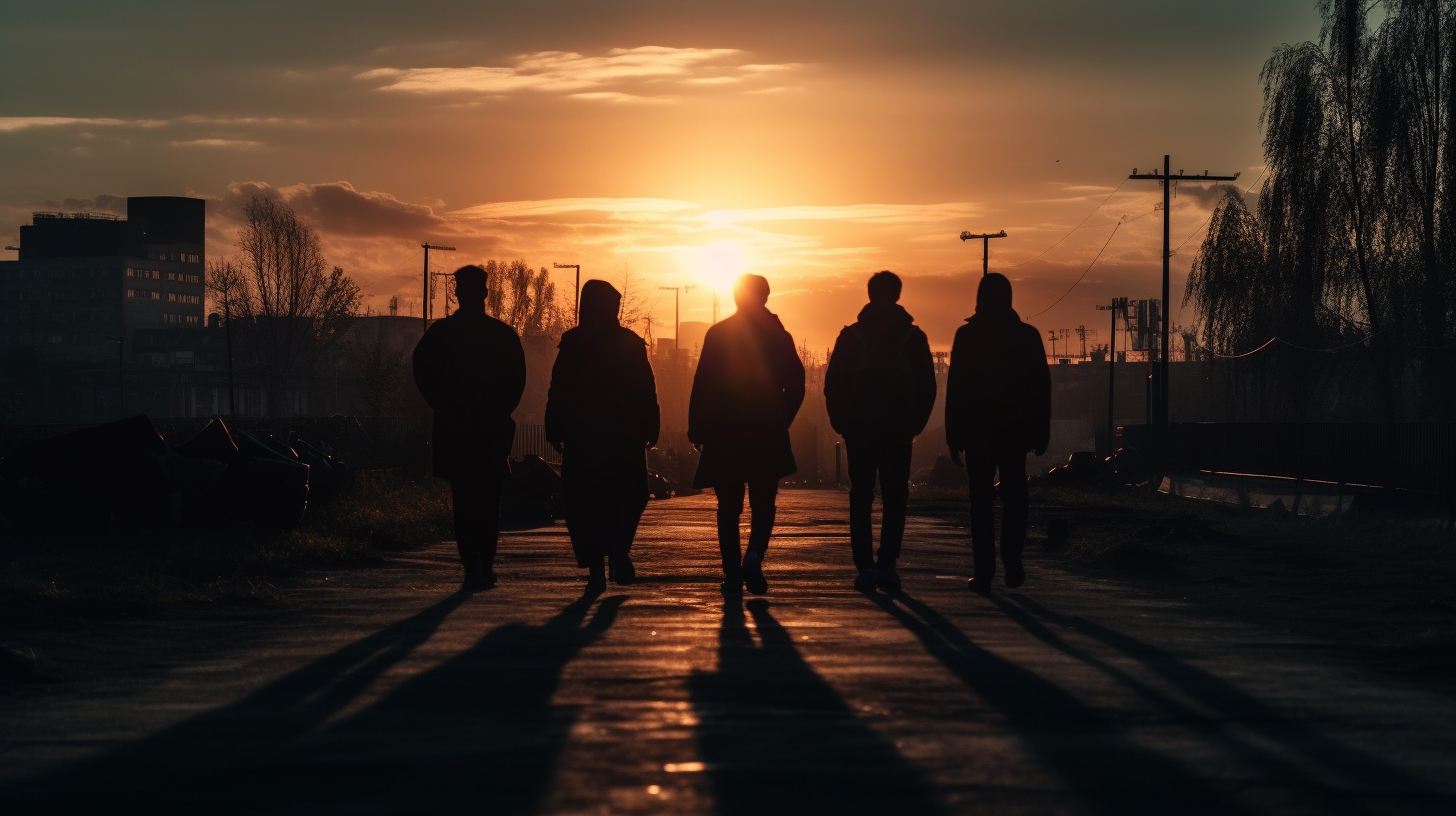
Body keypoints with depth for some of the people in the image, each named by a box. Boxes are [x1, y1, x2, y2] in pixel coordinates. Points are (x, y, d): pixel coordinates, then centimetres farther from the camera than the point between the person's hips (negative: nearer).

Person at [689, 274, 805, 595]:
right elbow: (795, 386, 0)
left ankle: (732, 571, 2)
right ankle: (754, 556, -16)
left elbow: (702, 385, -4)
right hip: (767, 435, 0)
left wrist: (697, 427, 1)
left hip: (724, 434, 0)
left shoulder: (717, 335, -1)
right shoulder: (778, 336, 1)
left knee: (729, 505, 8)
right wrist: (781, 420, 12)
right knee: (762, 502, 8)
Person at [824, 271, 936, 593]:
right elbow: (927, 388, 2)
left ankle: (865, 567, -2)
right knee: (895, 499, 5)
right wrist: (914, 424, 12)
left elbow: (833, 386, 0)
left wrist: (842, 424, 10)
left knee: (861, 499, 5)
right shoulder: (913, 337, 0)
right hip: (898, 431, 0)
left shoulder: (850, 336, -1)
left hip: (859, 430, 0)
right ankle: (887, 564, -9)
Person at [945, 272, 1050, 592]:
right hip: (1016, 430, 1)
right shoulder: (1027, 336, 0)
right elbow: (1041, 387, 1)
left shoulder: (967, 336, -5)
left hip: (977, 430, -1)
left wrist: (953, 436, -2)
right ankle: (1012, 561, -3)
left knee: (981, 500, 4)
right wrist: (1040, 432, 6)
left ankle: (984, 572, -1)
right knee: (1014, 496, 12)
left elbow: (955, 388, -5)